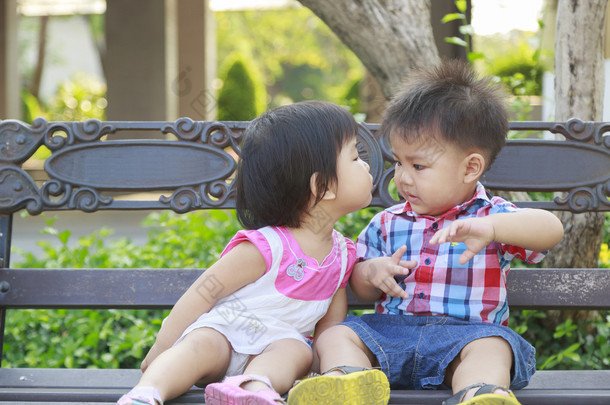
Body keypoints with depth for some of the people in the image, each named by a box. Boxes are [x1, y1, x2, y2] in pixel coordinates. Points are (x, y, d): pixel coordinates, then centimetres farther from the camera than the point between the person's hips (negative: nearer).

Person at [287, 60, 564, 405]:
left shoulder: (490, 217, 5)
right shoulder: (387, 224, 18)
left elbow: (551, 229, -15)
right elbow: (361, 287, 24)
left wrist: (490, 228, -33)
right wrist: (372, 273, -3)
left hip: (467, 331, -4)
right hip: (392, 333, 4)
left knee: (491, 347, -35)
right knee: (336, 335, -19)